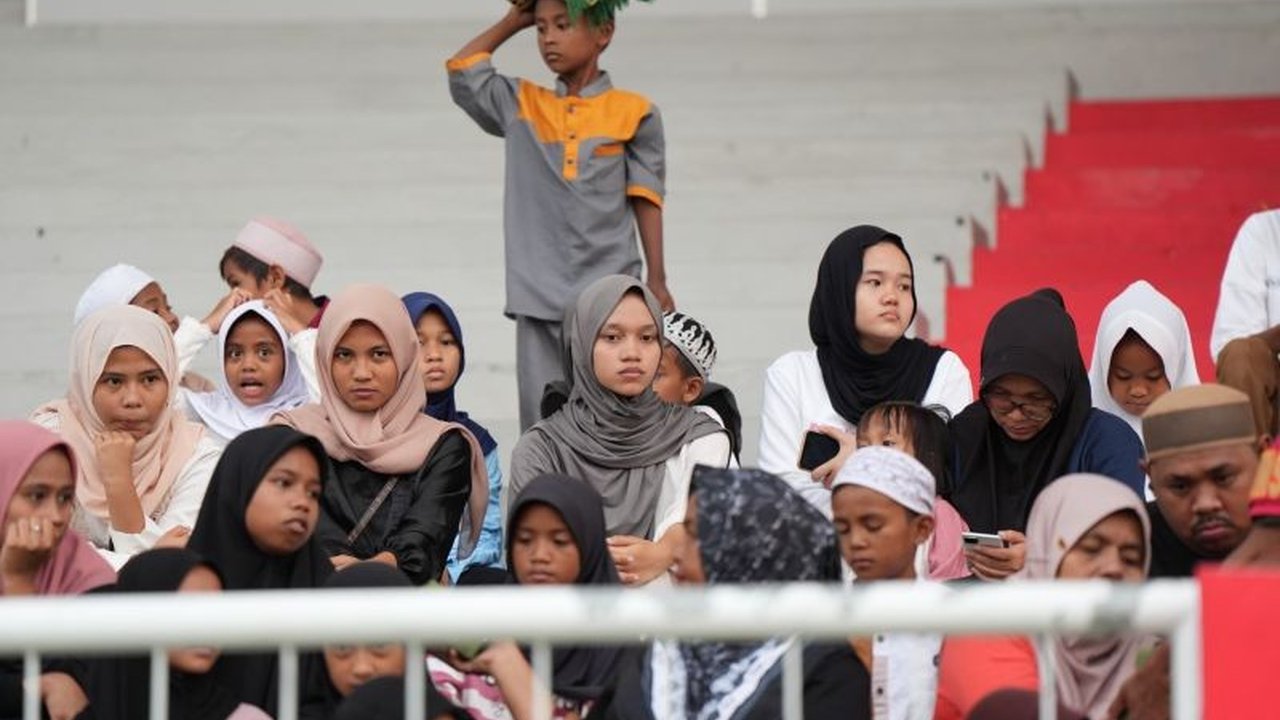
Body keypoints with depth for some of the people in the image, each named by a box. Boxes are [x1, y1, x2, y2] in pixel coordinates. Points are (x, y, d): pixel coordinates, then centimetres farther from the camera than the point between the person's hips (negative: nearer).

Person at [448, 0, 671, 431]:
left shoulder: (633, 113, 4)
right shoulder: (522, 106, 12)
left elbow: (646, 200, 5)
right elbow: (463, 71, 11)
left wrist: (657, 283, 3)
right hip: (539, 298, 2)